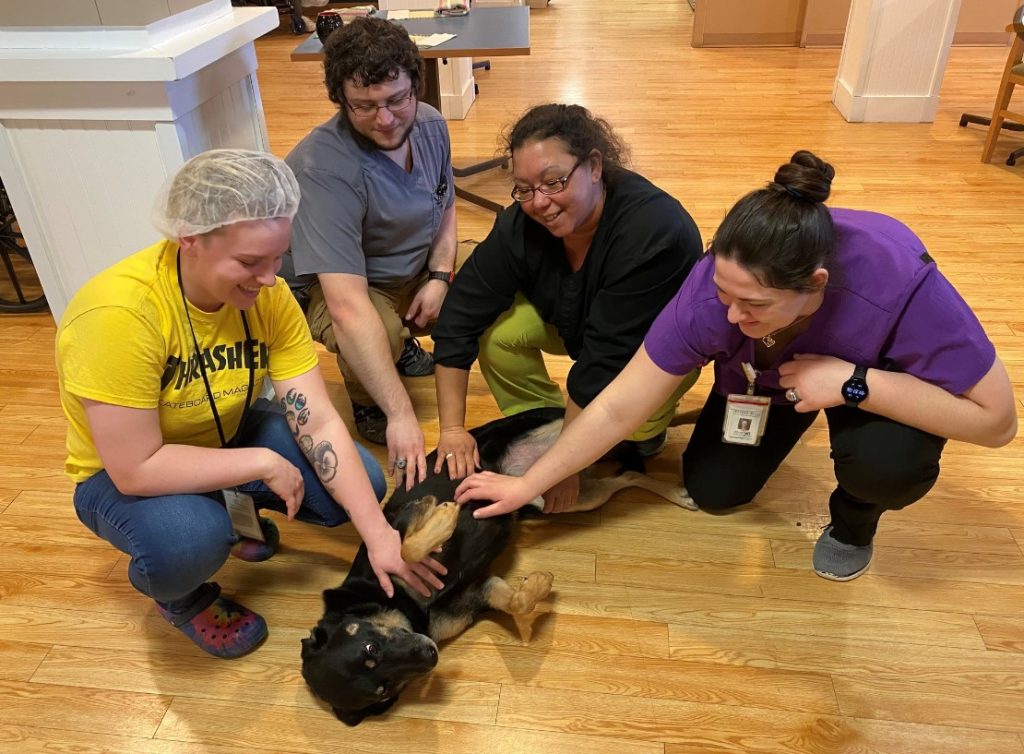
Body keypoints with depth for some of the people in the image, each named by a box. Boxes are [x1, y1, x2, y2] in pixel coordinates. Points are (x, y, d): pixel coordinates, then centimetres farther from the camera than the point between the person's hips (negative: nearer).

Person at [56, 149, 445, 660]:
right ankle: (177, 594, 3)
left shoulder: (267, 295, -18)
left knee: (359, 484, -11)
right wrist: (263, 463, -26)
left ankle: (234, 512, 17)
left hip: (227, 436, 5)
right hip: (123, 473, -5)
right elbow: (136, 469, -32)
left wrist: (377, 532, -24)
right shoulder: (117, 313, -35)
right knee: (191, 539, -36)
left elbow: (317, 421, -19)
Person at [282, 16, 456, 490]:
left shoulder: (429, 124, -12)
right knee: (380, 333, -36)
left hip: (417, 272, 7)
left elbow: (445, 208, 6)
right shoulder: (323, 167, -35)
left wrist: (439, 277, -13)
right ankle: (366, 402, 0)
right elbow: (349, 307, -43)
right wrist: (400, 413, -47)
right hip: (334, 286, -7)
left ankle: (403, 343, 15)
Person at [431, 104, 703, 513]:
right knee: (497, 328, -22)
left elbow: (606, 363, -37)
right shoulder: (522, 224, -23)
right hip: (577, 323, 4)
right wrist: (452, 428, -25)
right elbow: (461, 315, -21)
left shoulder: (653, 230, -38)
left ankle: (649, 426, 3)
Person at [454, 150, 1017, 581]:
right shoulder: (714, 289, -36)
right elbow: (617, 408, -29)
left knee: (887, 460, -33)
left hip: (876, 377, -2)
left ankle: (855, 514, 4)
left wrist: (852, 382, -41)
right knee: (712, 492, -3)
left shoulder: (903, 286, -42)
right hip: (767, 374, 2)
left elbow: (997, 420, -31)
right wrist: (526, 486, -26)